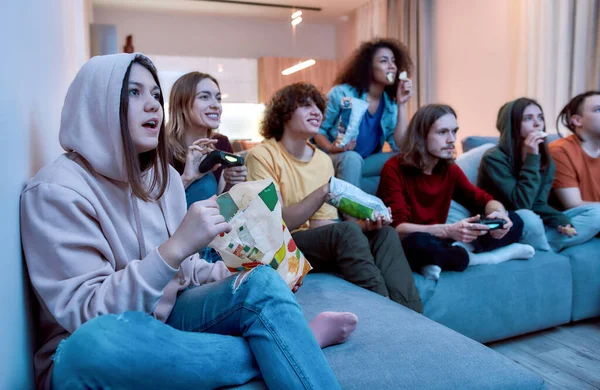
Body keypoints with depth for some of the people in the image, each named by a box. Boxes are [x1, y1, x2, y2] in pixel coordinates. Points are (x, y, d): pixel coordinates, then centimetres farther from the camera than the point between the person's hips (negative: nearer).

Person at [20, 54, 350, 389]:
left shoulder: (164, 175, 5)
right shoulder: (57, 191, -15)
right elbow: (86, 312, -22)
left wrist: (210, 274, -9)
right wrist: (175, 248, -33)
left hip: (162, 318, 5)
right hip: (93, 350, -4)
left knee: (263, 282, -22)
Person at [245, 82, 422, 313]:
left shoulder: (323, 160, 9)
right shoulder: (262, 155, -9)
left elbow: (321, 226, 4)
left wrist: (362, 224, -15)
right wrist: (324, 192, -25)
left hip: (313, 244, 7)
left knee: (384, 234, -15)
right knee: (347, 231, -30)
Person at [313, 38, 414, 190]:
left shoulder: (390, 104, 0)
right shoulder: (342, 93, -12)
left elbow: (400, 147, -10)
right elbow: (318, 129, -7)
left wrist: (402, 104, -14)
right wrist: (330, 148, -28)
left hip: (367, 162, 4)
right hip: (333, 160, -4)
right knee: (352, 158, -36)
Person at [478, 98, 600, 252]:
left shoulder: (546, 161, 4)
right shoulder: (494, 159, -17)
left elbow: (538, 205, 0)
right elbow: (522, 204, -24)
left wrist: (562, 221, -20)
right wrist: (532, 158, -26)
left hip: (531, 225, 8)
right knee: (527, 219, -40)